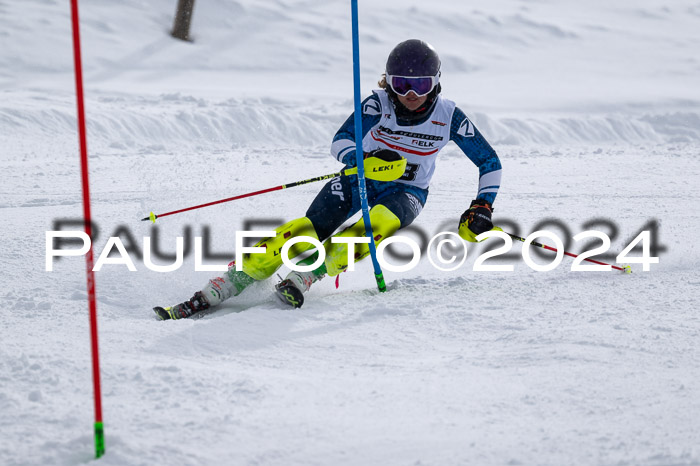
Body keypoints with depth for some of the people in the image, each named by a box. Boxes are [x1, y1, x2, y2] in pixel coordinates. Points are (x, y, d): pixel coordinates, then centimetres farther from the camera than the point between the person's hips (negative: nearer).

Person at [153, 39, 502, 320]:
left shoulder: (448, 116, -12)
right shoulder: (379, 104, -15)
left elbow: (490, 163, -3)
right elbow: (340, 143, -25)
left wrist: (481, 208, -14)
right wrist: (362, 160, -45)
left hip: (407, 193, 1)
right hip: (359, 180, -1)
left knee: (380, 223, -36)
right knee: (309, 230, -23)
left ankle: (304, 278, -39)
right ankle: (216, 291, -25)